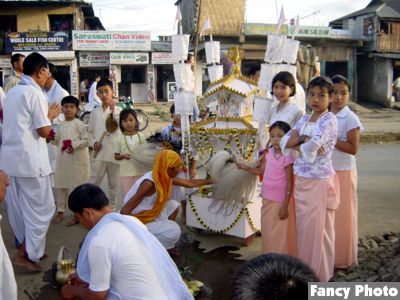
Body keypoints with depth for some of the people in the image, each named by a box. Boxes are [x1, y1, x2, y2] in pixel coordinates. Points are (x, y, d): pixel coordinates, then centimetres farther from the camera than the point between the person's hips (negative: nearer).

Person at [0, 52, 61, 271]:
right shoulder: (35, 94, -13)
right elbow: (44, 131, -14)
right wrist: (51, 116, 3)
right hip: (29, 159, -9)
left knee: (18, 207, 16)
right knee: (41, 207, 3)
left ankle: (28, 248, 30)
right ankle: (25, 254, 7)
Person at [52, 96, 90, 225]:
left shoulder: (79, 124, -7)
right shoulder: (61, 125, 11)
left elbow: (86, 141, -10)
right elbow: (58, 141, 17)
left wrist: (75, 146, -23)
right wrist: (53, 138, -3)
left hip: (77, 160, -6)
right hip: (63, 159, 6)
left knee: (76, 187, -1)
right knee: (60, 185, 11)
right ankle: (60, 211, 24)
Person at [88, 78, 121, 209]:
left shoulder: (117, 110, 0)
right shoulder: (95, 112, 8)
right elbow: (90, 131, 13)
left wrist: (113, 109, -17)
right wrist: (93, 142, -4)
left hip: (114, 153, -2)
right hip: (99, 153, 2)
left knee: (114, 185, 10)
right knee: (93, 183, 4)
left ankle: (113, 208, 23)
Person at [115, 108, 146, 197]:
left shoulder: (140, 137, 0)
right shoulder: (120, 138, -1)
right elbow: (116, 156, 4)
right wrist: (123, 156, -15)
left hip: (139, 171, 0)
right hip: (125, 173, 0)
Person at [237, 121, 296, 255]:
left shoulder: (287, 157, -18)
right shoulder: (270, 153, 3)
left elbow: (289, 184, -17)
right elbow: (261, 171, 13)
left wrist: (285, 206, -17)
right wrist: (246, 168, -3)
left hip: (279, 202, -7)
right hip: (266, 200, 8)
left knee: (278, 235, 5)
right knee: (267, 232, 19)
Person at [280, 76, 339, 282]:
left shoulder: (329, 120, -9)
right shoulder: (304, 120, 11)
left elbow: (312, 146, -23)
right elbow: (284, 142, 0)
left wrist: (297, 142, -5)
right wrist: (304, 138, -15)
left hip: (320, 181, -6)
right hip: (300, 179, 6)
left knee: (318, 227, 3)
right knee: (302, 225, 13)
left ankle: (319, 273, 19)